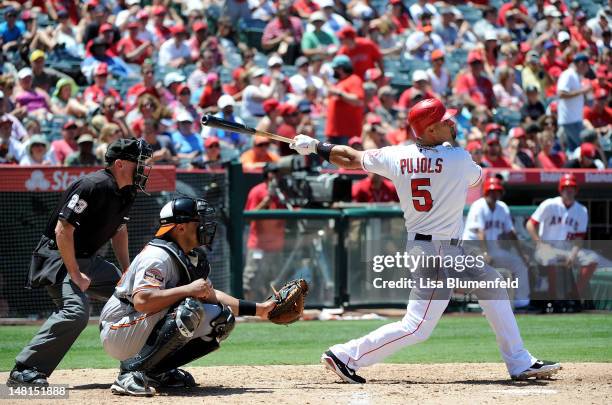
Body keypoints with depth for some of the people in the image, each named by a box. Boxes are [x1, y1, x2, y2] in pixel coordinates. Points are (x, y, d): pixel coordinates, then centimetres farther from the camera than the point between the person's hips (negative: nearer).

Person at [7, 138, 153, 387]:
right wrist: (75, 274, -24)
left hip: (88, 260, 10)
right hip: (58, 258, -10)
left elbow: (118, 230, 22)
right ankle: (23, 371, -30)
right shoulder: (94, 186, -23)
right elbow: (63, 230, -26)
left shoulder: (126, 192, 7)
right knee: (76, 311, -30)